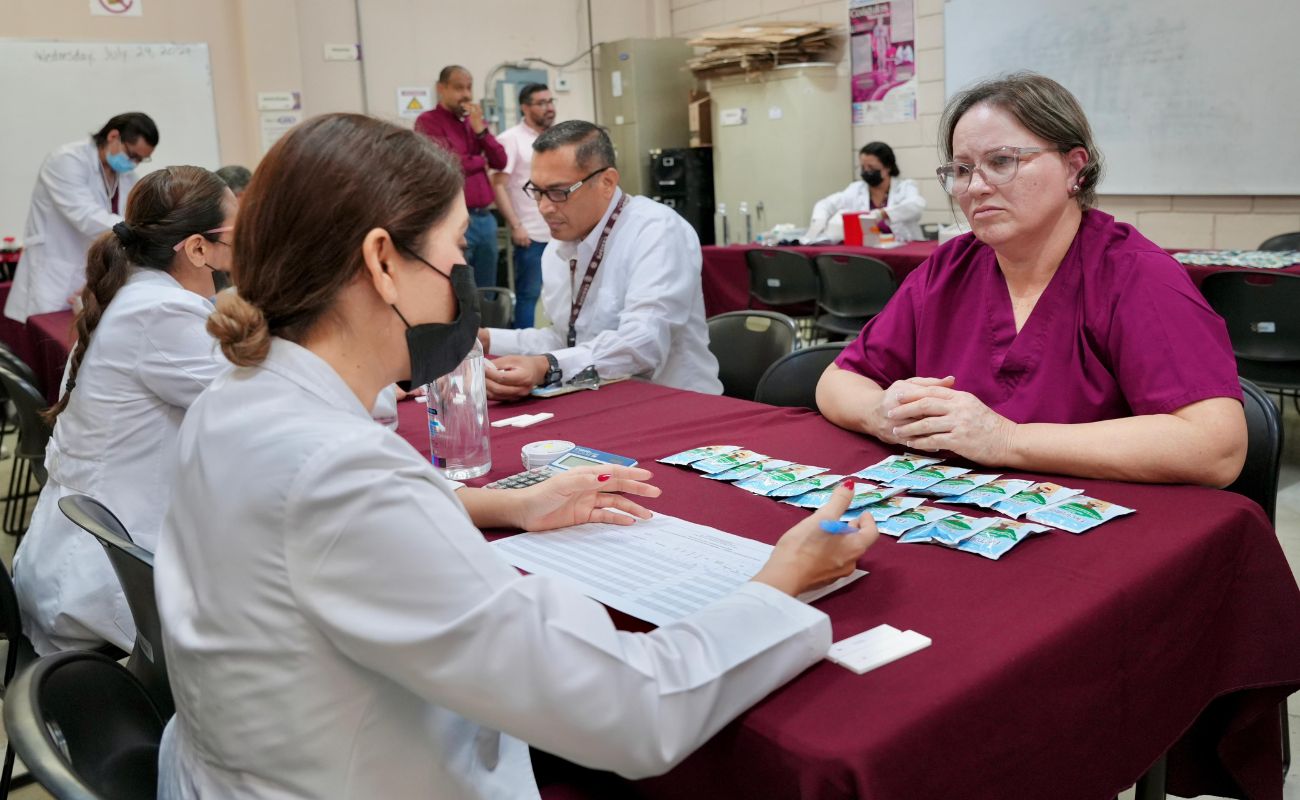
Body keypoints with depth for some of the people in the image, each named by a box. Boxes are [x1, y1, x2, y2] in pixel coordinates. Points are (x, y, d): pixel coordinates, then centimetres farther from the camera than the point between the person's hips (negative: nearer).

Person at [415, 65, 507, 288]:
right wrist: (481, 160, 3)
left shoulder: (476, 121, 17)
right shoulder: (428, 122, -4)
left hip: (485, 217, 7)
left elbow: (500, 162, 8)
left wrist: (480, 128, -4)